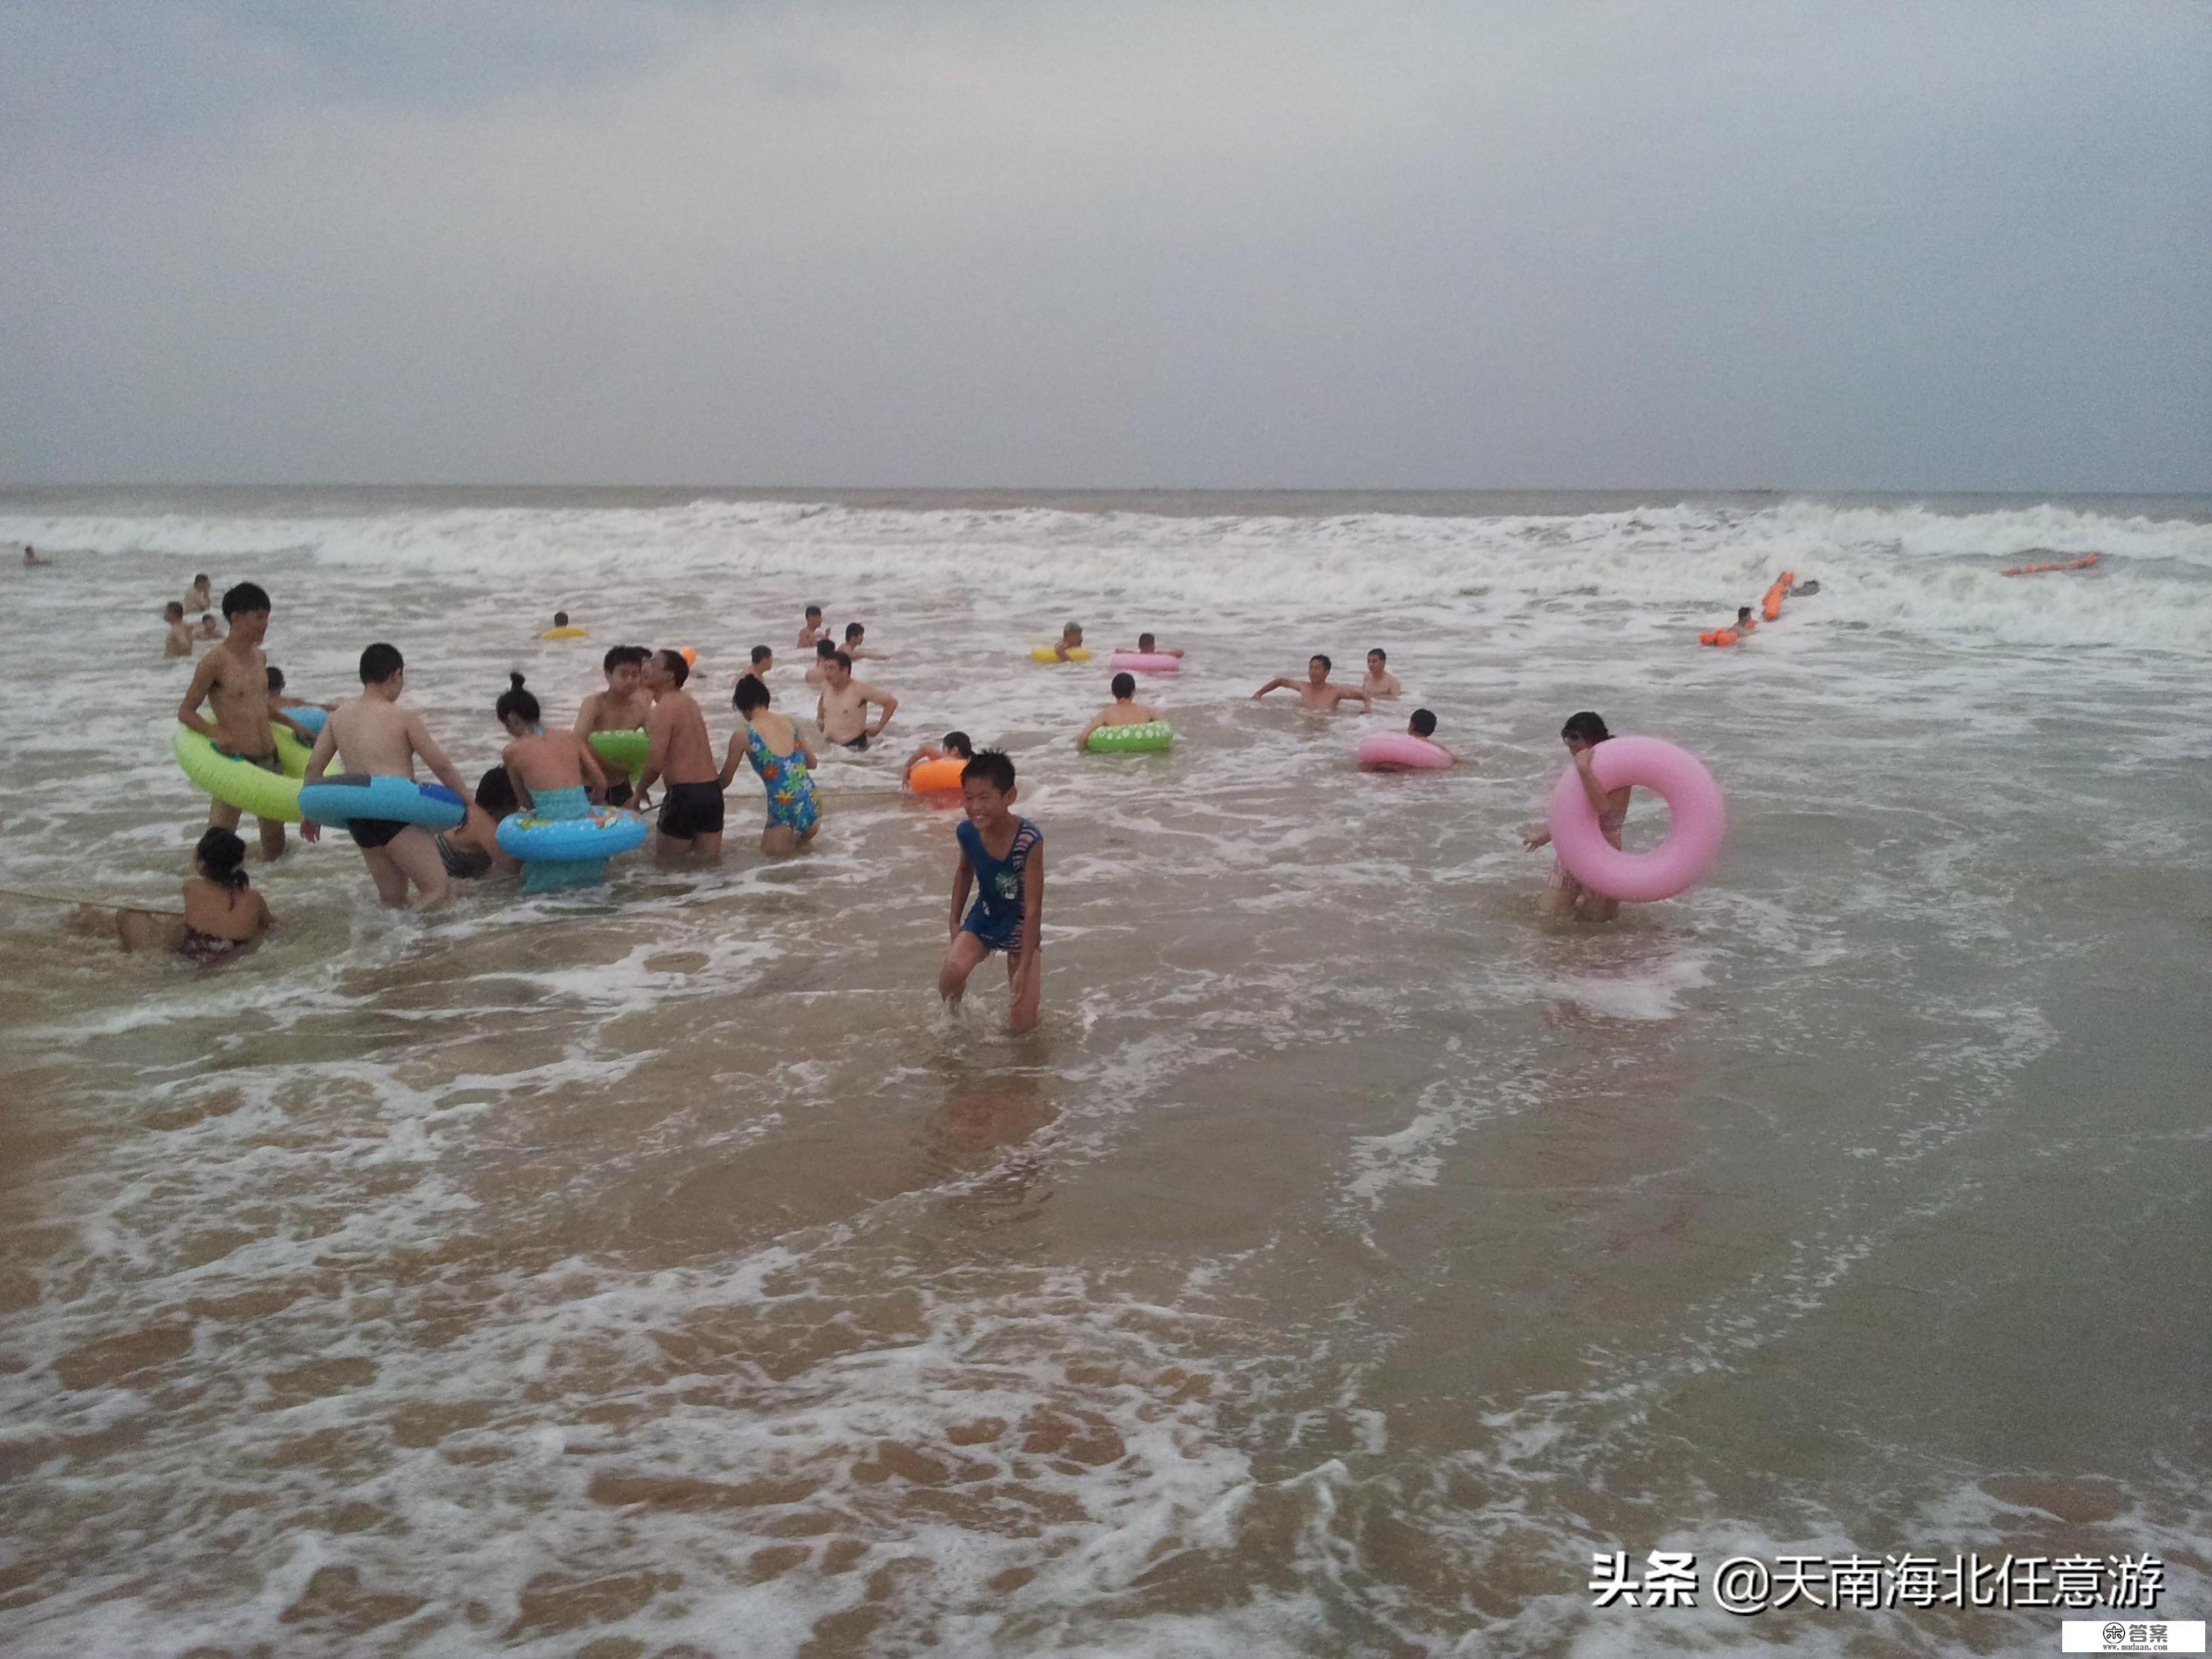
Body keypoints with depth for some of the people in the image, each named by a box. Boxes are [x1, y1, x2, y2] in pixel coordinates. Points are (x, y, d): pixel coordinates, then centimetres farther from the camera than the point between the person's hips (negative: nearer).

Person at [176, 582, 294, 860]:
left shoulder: (260, 657, 10)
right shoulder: (215, 662, -12)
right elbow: (185, 712, -9)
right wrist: (216, 734, -24)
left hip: (270, 760, 7)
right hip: (235, 762, -7)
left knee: (275, 845, 15)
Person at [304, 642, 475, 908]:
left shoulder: (338, 716, 13)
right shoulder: (403, 718, -3)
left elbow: (313, 769, 15)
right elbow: (440, 766, -2)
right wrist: (469, 801, 10)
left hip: (358, 821, 7)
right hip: (396, 813, -7)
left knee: (393, 901, 17)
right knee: (438, 889, -8)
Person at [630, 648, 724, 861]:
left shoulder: (665, 708, -12)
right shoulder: (686, 701, 14)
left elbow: (655, 764, -17)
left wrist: (638, 794, -3)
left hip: (684, 793, -7)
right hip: (711, 790, 7)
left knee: (665, 856, 9)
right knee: (708, 857, 10)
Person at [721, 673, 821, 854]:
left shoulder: (743, 735, -4)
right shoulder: (790, 724, 9)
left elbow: (725, 781, 7)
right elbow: (812, 762, 22)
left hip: (786, 810, -6)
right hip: (812, 807, 6)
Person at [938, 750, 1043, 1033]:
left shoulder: (1029, 840, -32)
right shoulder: (967, 832, -18)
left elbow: (1033, 908, -25)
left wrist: (1025, 968, -23)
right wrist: (955, 920, 8)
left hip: (1021, 927, -3)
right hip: (984, 917, 3)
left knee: (1024, 1025, -3)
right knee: (953, 970, -28)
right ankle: (952, 1015, 4)